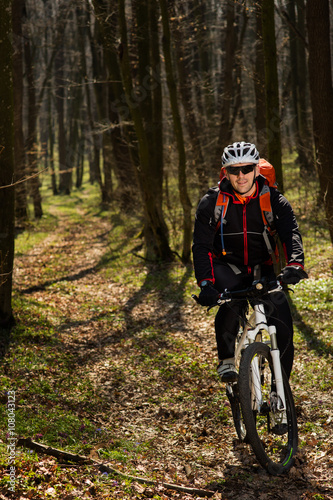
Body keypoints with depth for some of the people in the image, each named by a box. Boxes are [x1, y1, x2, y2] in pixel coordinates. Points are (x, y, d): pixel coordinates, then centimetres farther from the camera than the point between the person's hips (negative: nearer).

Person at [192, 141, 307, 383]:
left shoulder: (274, 200, -9)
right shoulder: (211, 202, -11)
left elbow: (291, 232, -23)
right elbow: (202, 246, -17)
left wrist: (295, 264, -45)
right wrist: (205, 283, -34)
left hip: (262, 270, 2)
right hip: (227, 267, -1)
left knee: (283, 324, -17)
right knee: (232, 303, -35)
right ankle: (226, 360, -13)